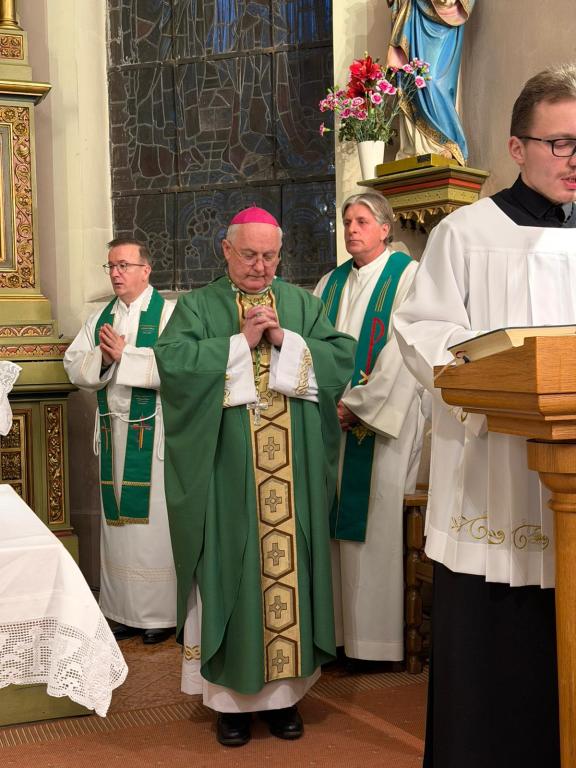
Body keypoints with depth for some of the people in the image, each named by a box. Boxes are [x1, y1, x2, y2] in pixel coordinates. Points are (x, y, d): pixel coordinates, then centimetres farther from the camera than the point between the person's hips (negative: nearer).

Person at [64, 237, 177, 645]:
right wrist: (103, 357, -12)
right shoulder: (100, 318, 14)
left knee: (155, 518, -2)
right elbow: (74, 366, 7)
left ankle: (161, 613, 9)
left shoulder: (169, 313, -5)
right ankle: (124, 610, 19)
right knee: (118, 518, 10)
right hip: (113, 429, 6)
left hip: (156, 431, -6)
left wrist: (124, 355, -16)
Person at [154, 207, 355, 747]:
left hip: (292, 471, 2)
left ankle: (284, 691, 15)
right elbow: (172, 360, -9)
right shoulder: (198, 306, 8)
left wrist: (285, 340, -10)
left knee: (289, 562, 4)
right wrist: (241, 342, -11)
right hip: (225, 469, -2)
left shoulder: (302, 304, 14)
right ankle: (230, 695, 10)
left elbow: (342, 356, 3)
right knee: (231, 568, 0)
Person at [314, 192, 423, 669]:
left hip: (383, 420, -5)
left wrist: (359, 404, -12)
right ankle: (338, 629, 12)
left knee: (375, 520, -4)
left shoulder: (407, 275, -3)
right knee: (338, 520, 5)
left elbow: (403, 351, -11)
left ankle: (374, 638, 5)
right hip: (335, 416, 6)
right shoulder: (331, 283, 17)